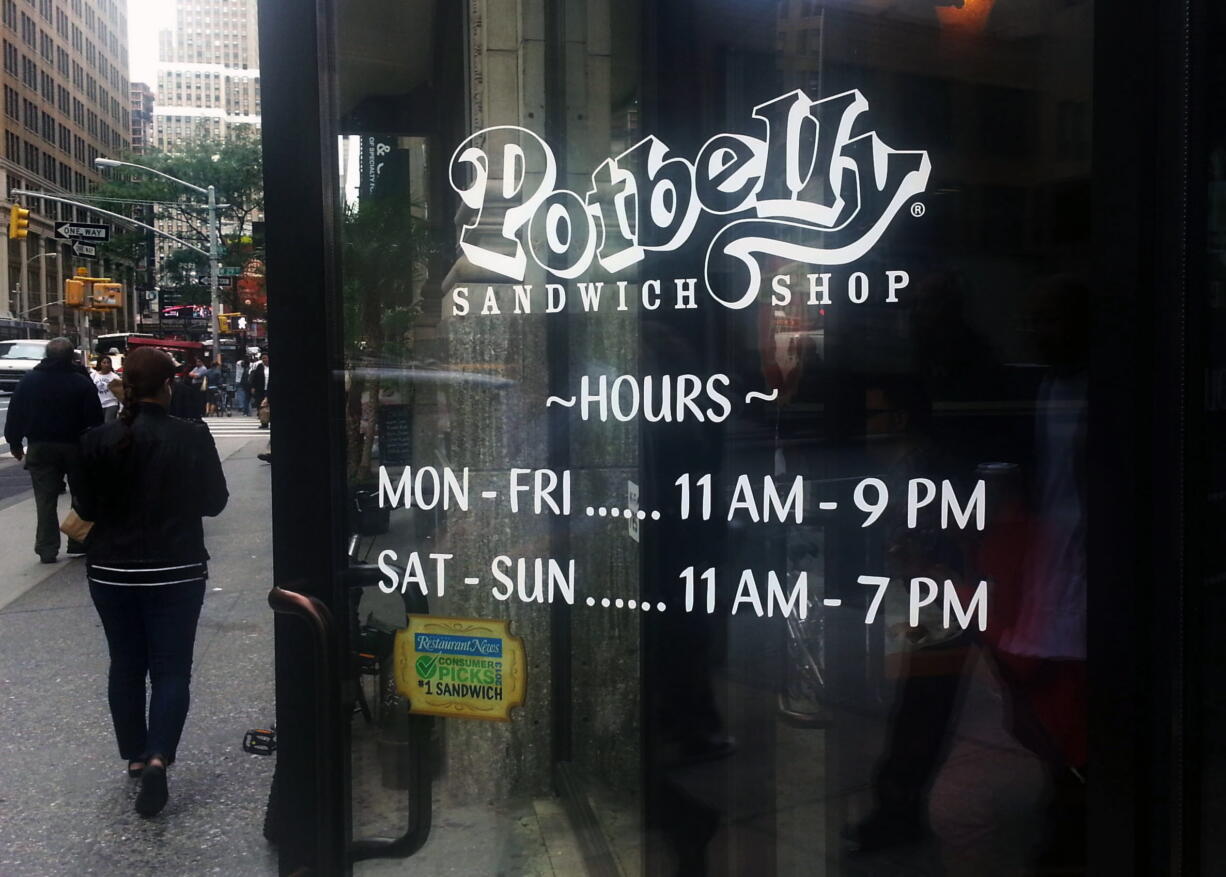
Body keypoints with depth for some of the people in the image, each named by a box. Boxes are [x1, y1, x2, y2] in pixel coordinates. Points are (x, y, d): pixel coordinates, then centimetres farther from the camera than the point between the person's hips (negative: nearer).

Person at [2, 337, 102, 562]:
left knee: (45, 499, 5)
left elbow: (15, 414, 2)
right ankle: (79, 543, 15)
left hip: (40, 448, 2)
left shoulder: (29, 380, -1)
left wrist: (15, 443, 11)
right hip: (75, 447, -1)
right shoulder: (82, 382, -9)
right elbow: (96, 418, -9)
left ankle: (47, 549, 2)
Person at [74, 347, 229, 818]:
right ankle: (158, 758, -12)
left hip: (111, 570, 2)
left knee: (126, 664, 16)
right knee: (171, 667, 4)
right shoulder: (192, 437, -12)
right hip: (176, 570, -2)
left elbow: (86, 508, 0)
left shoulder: (98, 441, -7)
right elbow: (214, 501, -3)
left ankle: (135, 756, 26)